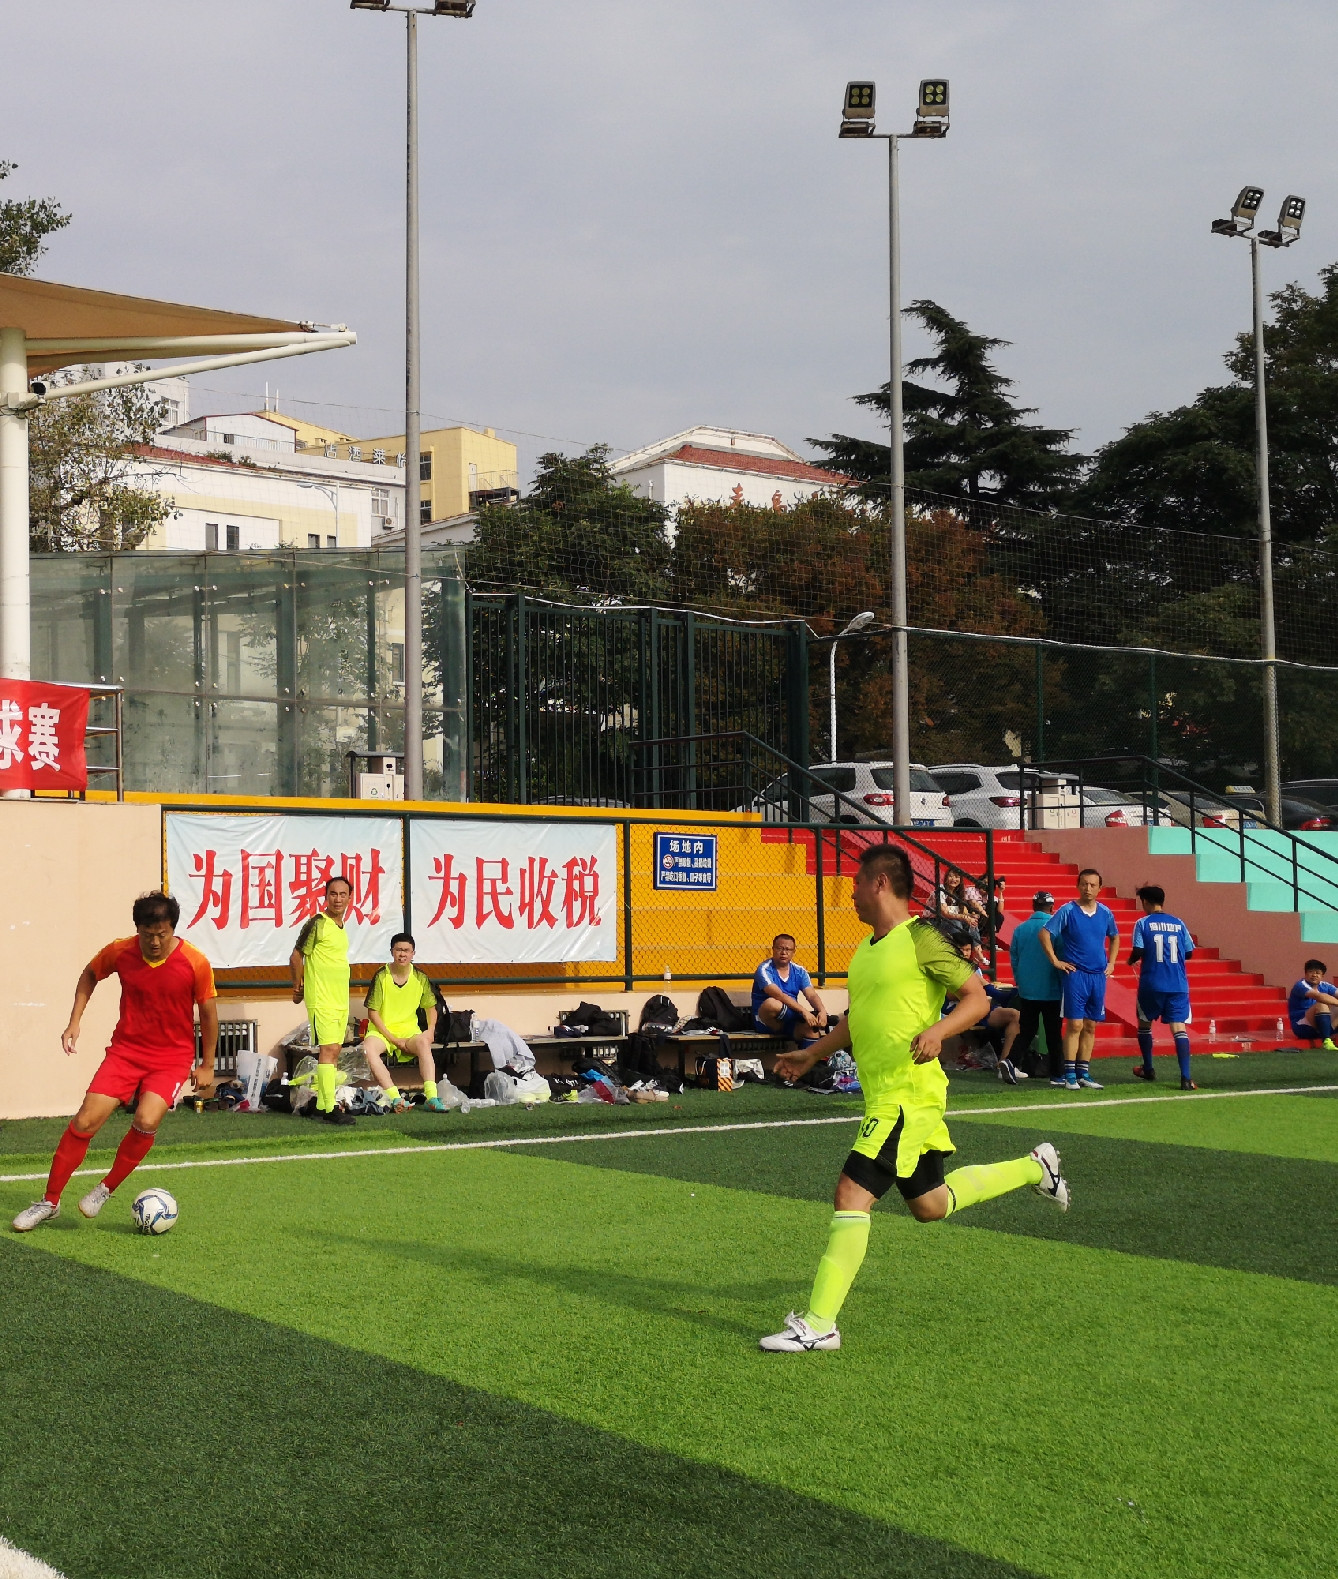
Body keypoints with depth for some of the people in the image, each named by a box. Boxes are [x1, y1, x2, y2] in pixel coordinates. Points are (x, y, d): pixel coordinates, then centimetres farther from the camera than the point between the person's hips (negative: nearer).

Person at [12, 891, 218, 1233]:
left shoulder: (195, 963, -16)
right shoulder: (120, 952, -9)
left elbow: (208, 1013, -3)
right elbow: (89, 975, 13)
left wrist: (207, 1066, 1)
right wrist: (75, 1021, 4)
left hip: (172, 1057, -2)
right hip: (126, 1049, 2)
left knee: (146, 1121, -24)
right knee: (85, 1120, -9)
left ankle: (106, 1188, 2)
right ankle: (49, 1202, 7)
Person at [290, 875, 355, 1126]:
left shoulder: (341, 927, 14)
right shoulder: (318, 923, -11)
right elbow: (296, 956, -9)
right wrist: (299, 987, 0)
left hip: (340, 1000, 8)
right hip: (321, 999, -8)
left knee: (333, 1052, 10)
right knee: (328, 1050, -13)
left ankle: (323, 1103, 17)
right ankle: (330, 1108, -14)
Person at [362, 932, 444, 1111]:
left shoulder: (420, 978, 3)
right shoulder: (381, 977, -6)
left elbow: (430, 1007, 16)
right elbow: (372, 1012, -5)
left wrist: (431, 1029, -4)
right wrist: (392, 1038, -13)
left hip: (409, 1032, 2)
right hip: (382, 1031, -2)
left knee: (424, 1042, -34)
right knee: (369, 1048, -36)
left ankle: (431, 1097, -41)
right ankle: (395, 1098, -44)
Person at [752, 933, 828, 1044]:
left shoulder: (799, 971, 8)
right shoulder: (765, 969, -9)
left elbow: (812, 995, -4)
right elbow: (778, 995, -23)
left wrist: (822, 1011, -27)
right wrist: (803, 1011, -33)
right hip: (767, 1021, -4)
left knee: (811, 1027, -28)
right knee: (771, 1003, -37)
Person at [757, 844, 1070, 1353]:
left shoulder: (921, 938, -12)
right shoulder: (868, 947, 15)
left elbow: (977, 997, -13)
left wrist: (936, 1031, -29)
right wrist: (810, 1054, 29)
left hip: (909, 1094, -10)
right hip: (882, 1095, 10)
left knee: (852, 1194, -15)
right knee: (929, 1206, 20)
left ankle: (819, 1324, -11)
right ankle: (1035, 1167, 37)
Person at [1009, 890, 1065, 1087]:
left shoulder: (1020, 929, -1)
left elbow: (1013, 958, 6)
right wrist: (1063, 983, 4)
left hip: (1026, 990, 3)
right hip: (1051, 990, -3)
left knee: (1026, 1032, 11)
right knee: (1053, 1034, 5)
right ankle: (1057, 1074, 5)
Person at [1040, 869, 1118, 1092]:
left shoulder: (1105, 913, 7)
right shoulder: (1067, 911, -6)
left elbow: (1114, 937, 24)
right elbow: (1044, 933, -6)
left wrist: (1111, 963, 14)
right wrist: (1055, 961, -8)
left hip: (1098, 976, 5)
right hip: (1076, 975, -5)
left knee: (1090, 1026, 8)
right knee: (1075, 1024, -7)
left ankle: (1084, 1073, 14)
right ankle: (1070, 1074, -4)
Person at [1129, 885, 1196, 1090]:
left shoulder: (1143, 923, -3)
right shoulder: (1178, 924, 7)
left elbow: (1138, 952, -10)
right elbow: (1189, 952, 9)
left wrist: (1131, 960, 12)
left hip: (1152, 984, -2)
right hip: (1178, 986, 2)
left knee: (1144, 1023, 20)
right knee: (1179, 1028, -5)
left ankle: (1148, 1069, 31)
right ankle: (1186, 1077, -18)